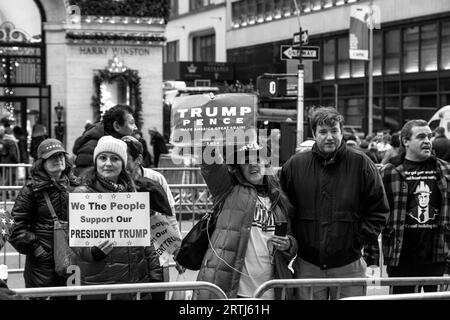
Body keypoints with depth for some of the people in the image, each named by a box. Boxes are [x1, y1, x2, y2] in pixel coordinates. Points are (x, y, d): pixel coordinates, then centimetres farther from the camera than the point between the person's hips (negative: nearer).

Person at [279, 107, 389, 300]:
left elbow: (379, 210, 3)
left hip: (348, 266, -1)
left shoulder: (361, 164, -1)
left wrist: (361, 239, -5)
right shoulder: (295, 166, 2)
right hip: (307, 266, 1)